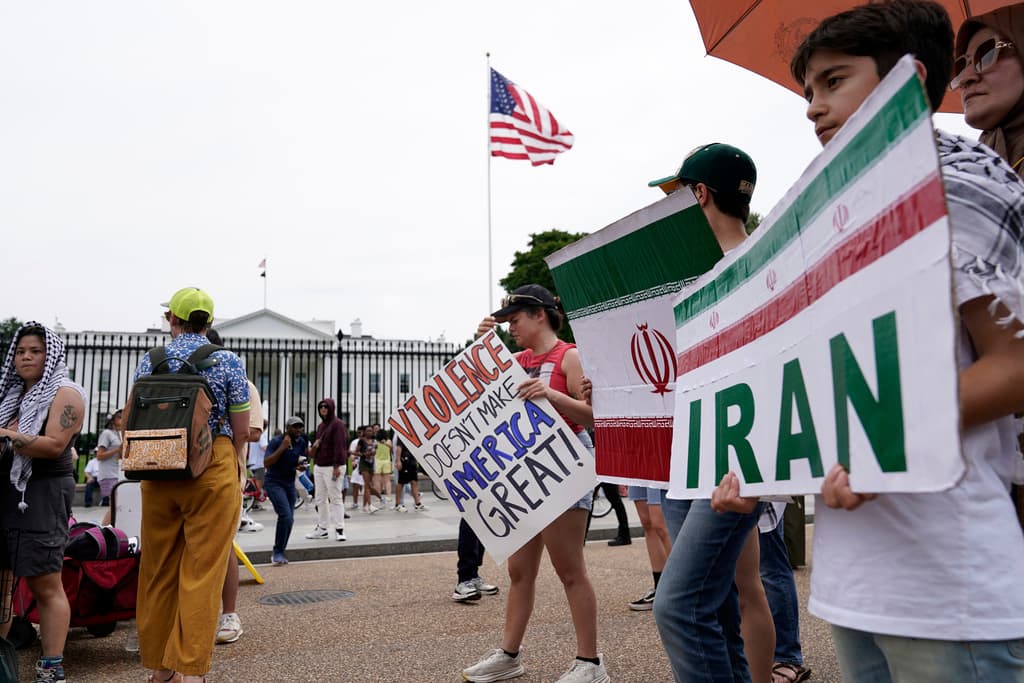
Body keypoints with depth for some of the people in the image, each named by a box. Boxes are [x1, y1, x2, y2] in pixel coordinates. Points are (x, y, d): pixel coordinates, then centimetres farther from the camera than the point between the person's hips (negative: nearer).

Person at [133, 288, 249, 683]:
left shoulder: (150, 362, 5)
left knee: (158, 569, 14)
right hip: (214, 469, -3)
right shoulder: (228, 362, -4)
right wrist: (237, 466, 12)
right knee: (202, 572, 2)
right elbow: (241, 431, -4)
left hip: (157, 471, 3)